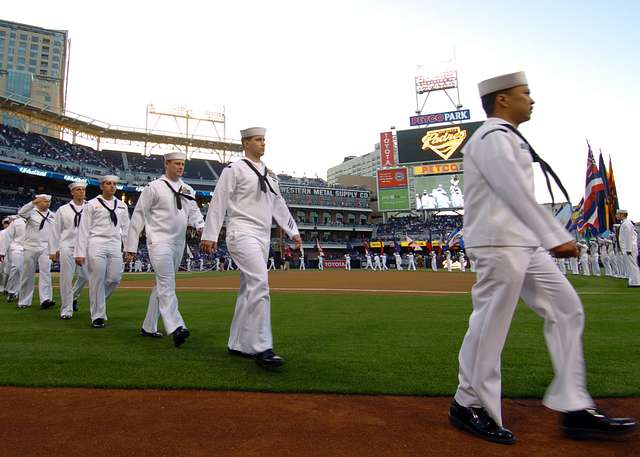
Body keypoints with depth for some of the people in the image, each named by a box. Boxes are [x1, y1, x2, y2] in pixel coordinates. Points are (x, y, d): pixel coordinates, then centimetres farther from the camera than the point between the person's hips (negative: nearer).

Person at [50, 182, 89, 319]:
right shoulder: (63, 210, 6)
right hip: (67, 247, -1)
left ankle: (73, 296, 33)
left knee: (85, 277, 3)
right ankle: (66, 310, 9)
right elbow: (56, 231, 8)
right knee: (66, 278, 0)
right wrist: (54, 250, 5)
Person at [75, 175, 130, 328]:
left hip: (115, 245, 4)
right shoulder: (92, 204, 4)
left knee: (115, 279, -1)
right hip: (97, 245, -3)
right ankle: (98, 316, 8)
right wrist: (80, 252, -6)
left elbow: (126, 228, 15)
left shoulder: (122, 205, 15)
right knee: (97, 281, -3)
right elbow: (83, 229, 0)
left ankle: (97, 301, 28)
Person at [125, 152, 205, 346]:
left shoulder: (188, 190, 14)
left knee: (162, 284, 13)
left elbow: (193, 211, 11)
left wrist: (201, 226, -13)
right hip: (159, 241, -6)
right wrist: (131, 246, -5)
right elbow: (139, 215, -2)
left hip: (179, 243, 7)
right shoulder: (154, 187, -2)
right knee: (167, 284, -18)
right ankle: (176, 328, -26)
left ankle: (148, 327, 25)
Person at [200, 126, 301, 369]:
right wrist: (210, 235, -11)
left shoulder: (269, 173, 19)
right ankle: (261, 347, -19)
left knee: (250, 289, 9)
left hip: (263, 237, 8)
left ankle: (237, 344, 19)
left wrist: (293, 231, 17)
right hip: (242, 233, -8)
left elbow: (279, 205, 22)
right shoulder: (234, 169, -2)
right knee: (260, 282, -21)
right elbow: (218, 202, -6)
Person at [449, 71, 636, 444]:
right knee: (490, 324, -4)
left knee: (566, 309, 8)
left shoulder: (507, 138, 23)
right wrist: (557, 238, -22)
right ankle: (469, 405, 12)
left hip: (526, 245, 11)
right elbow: (518, 194, -20)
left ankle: (575, 409, 14)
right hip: (499, 244, -11)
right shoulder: (492, 138, -9)